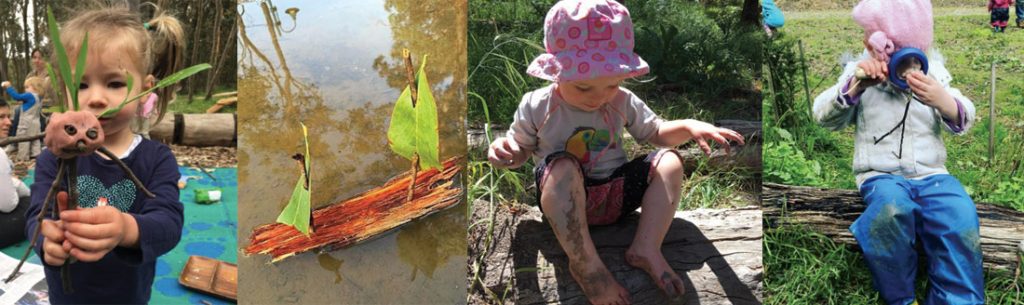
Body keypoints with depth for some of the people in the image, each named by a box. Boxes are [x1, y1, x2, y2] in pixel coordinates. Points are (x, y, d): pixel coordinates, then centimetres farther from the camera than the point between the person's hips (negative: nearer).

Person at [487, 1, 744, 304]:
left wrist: (689, 127, -9)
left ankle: (646, 248, -25)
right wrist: (502, 148, -22)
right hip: (565, 203, -4)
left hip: (617, 193, 4)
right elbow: (520, 149, 3)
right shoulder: (536, 107, -9)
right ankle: (585, 264, -35)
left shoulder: (623, 102, 1)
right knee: (561, 166, -37)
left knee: (669, 162, -14)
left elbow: (655, 132, 12)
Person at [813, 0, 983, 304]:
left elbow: (964, 120, 1)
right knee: (891, 207, -37)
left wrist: (943, 101, -23)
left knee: (960, 216, -30)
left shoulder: (932, 72, 8)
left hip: (931, 174, 2)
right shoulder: (860, 72, 5)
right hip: (881, 176, -2)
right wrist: (854, 87, -24)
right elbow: (824, 116, -5)